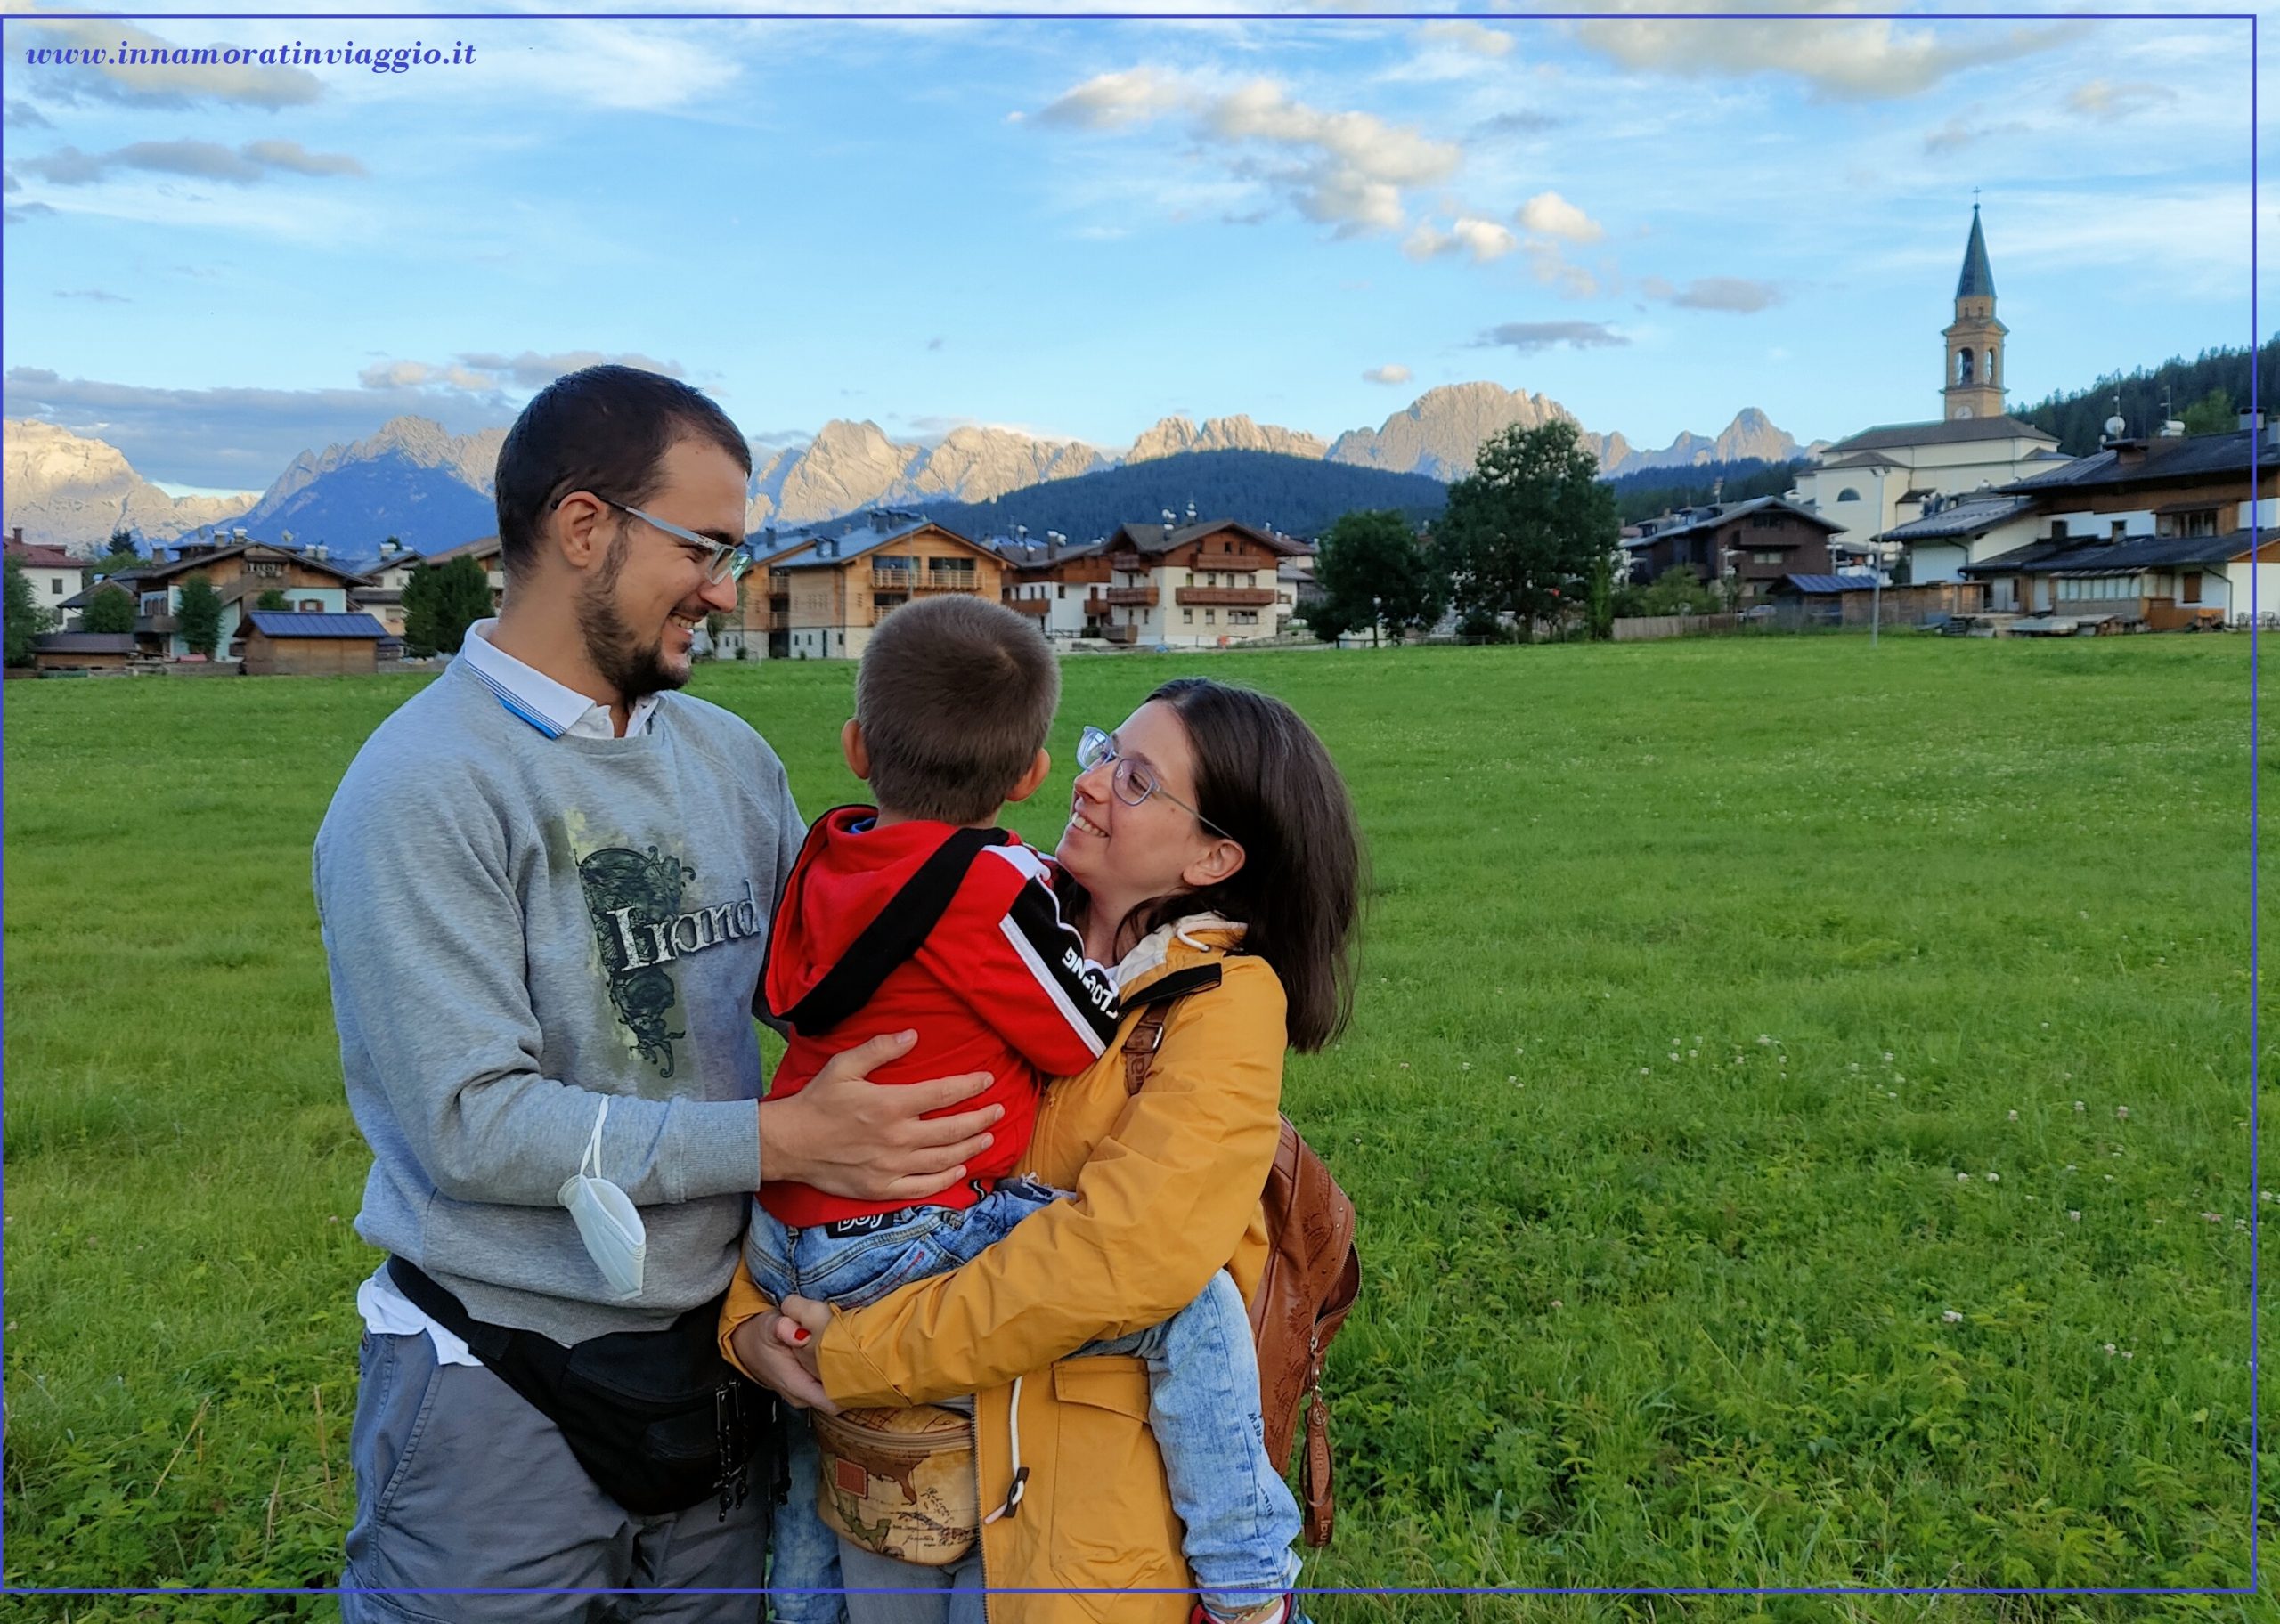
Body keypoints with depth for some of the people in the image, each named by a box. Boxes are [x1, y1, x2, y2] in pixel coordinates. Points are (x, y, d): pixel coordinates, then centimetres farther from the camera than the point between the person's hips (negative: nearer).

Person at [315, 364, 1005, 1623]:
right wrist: (779, 1140, -24)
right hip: (506, 1393, -6)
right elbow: (473, 1121, -21)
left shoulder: (728, 757, 5)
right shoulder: (420, 791, -16)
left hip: (715, 1361, 6)